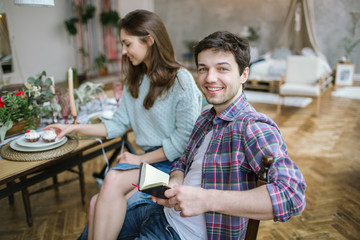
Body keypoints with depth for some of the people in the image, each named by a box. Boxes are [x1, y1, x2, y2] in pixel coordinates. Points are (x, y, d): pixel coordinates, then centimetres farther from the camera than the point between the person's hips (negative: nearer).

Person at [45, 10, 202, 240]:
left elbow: (185, 138, -13)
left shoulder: (181, 79, -10)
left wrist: (141, 159, -12)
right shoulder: (134, 81, 15)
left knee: (114, 179, -28)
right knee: (99, 204, -17)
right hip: (147, 159, 6)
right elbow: (119, 124, 15)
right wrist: (75, 128, 10)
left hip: (173, 163, -6)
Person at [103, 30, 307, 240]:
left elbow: (293, 194, -35)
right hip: (165, 213, 8)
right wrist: (175, 182, -11)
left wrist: (207, 199, -37)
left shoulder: (254, 128, -23)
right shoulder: (206, 118, 5)